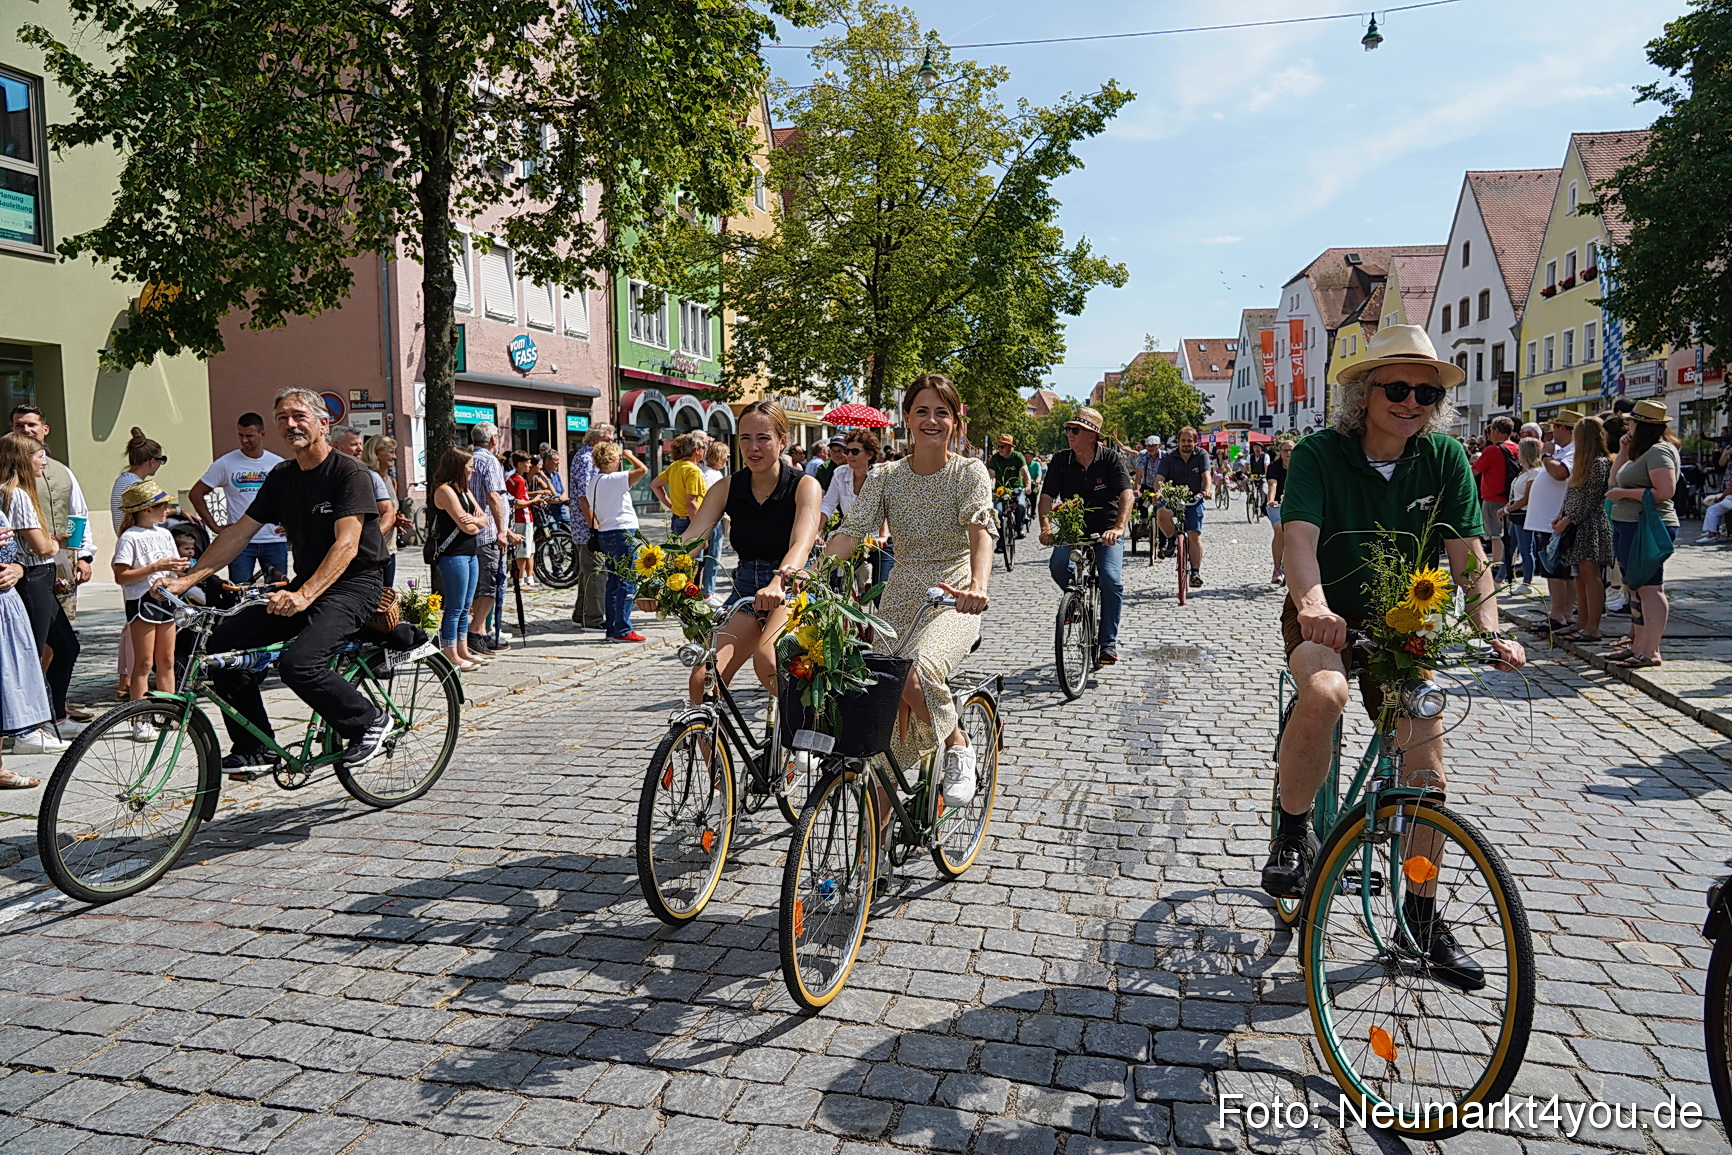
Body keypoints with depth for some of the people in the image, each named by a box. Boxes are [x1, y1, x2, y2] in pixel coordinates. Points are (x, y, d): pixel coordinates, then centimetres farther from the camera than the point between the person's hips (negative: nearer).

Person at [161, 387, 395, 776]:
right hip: (304, 586, 8)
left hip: (355, 584, -8)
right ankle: (255, 748, 2)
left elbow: (347, 545, -23)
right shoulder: (281, 477, 11)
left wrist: (304, 596, -35)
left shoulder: (351, 473, -12)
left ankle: (370, 721, -4)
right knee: (226, 639, -8)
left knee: (298, 663, -28)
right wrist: (187, 579, 0)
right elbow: (239, 532, 11)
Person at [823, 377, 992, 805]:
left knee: (915, 672, -34)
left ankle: (958, 746, -5)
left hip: (953, 601, -4)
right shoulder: (885, 477, 3)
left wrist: (978, 585, -45)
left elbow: (981, 528, -24)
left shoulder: (970, 472, -6)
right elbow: (852, 530, -9)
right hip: (900, 599, 4)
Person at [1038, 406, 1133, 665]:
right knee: (1058, 564, -28)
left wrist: (1119, 527, -38)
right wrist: (1046, 527, -26)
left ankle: (1108, 642, -4)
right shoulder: (1061, 460, -2)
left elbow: (1127, 494, -21)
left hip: (1107, 530, -2)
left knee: (1111, 580, -20)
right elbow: (1047, 496, -7)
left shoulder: (1111, 459, -9)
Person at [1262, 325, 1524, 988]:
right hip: (1325, 620, -3)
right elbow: (1299, 536, -30)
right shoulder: (1319, 454, -14)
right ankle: (1292, 832, -13)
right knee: (1323, 693, -37)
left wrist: (1491, 632, -24)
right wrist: (1314, 602, -50)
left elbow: (1467, 556, -9)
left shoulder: (1444, 459, -5)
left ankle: (1422, 914, 23)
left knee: (1425, 773, 2)